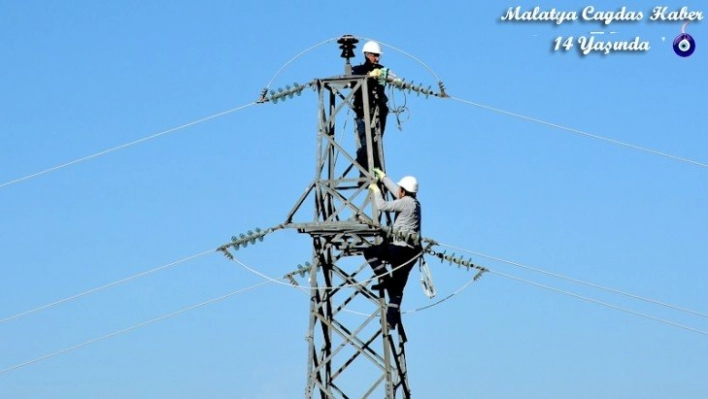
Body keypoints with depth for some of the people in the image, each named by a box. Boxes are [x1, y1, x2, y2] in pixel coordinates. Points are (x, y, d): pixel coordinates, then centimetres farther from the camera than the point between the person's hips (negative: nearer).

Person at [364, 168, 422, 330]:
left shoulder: (405, 202, -10)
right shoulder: (414, 202, 17)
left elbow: (382, 206, -11)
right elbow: (395, 190, 32)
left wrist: (376, 190, 6)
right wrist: (383, 177, 41)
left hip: (400, 248, -9)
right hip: (411, 251, 9)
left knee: (369, 251, 1)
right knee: (397, 287, 10)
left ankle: (385, 278, -7)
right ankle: (392, 318, 5)